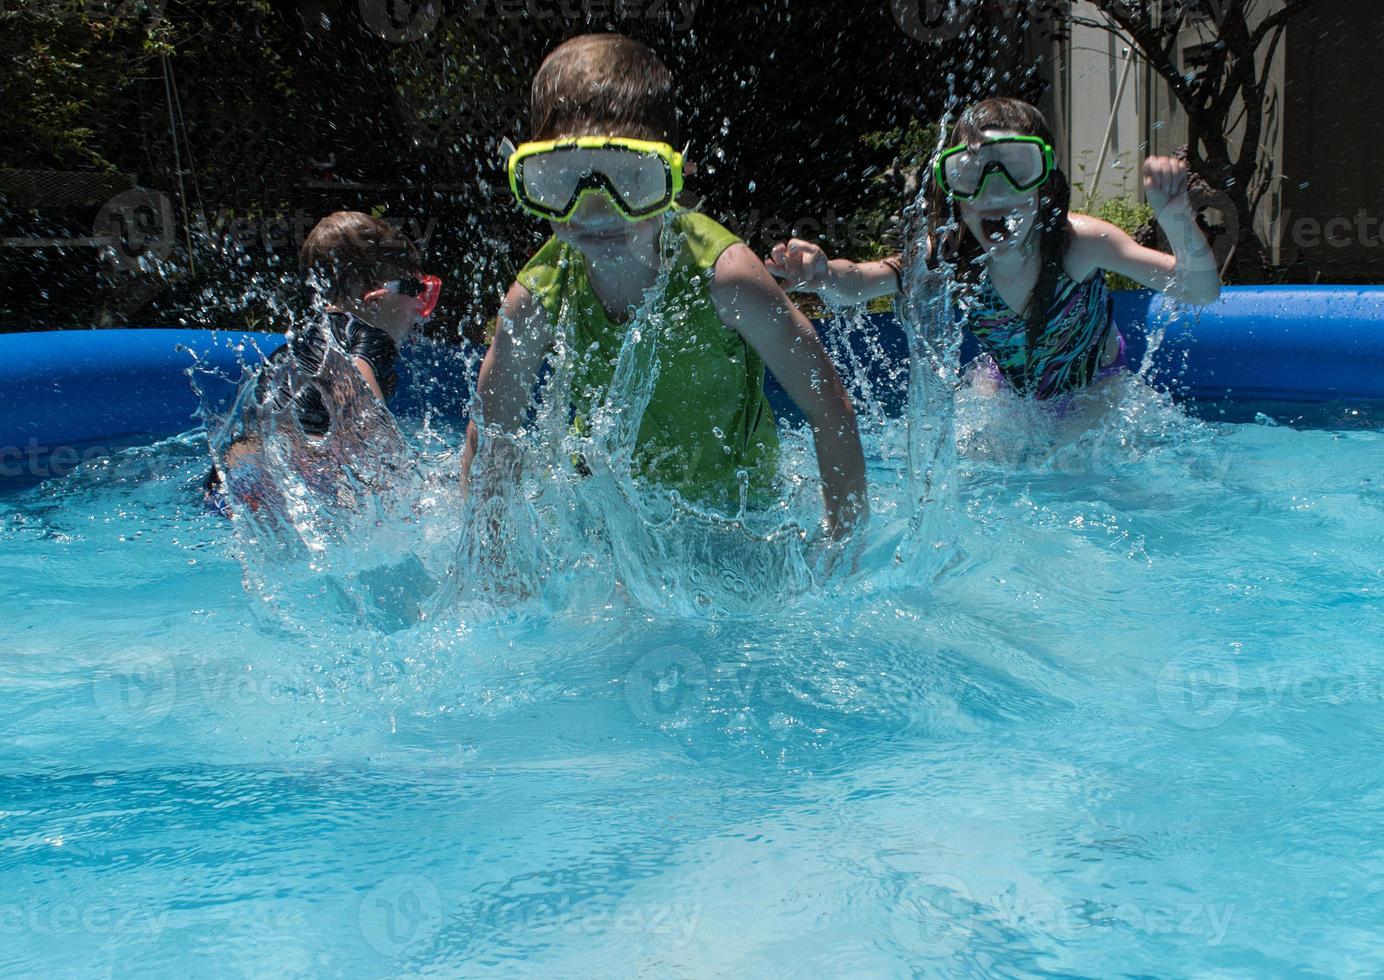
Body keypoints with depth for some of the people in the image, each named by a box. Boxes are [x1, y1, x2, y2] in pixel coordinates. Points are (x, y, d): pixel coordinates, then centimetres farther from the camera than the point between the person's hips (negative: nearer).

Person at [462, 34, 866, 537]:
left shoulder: (720, 273, -28)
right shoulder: (539, 296, -20)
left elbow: (831, 410, -20)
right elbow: (488, 439, -5)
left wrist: (841, 544, -23)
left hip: (733, 507, -1)